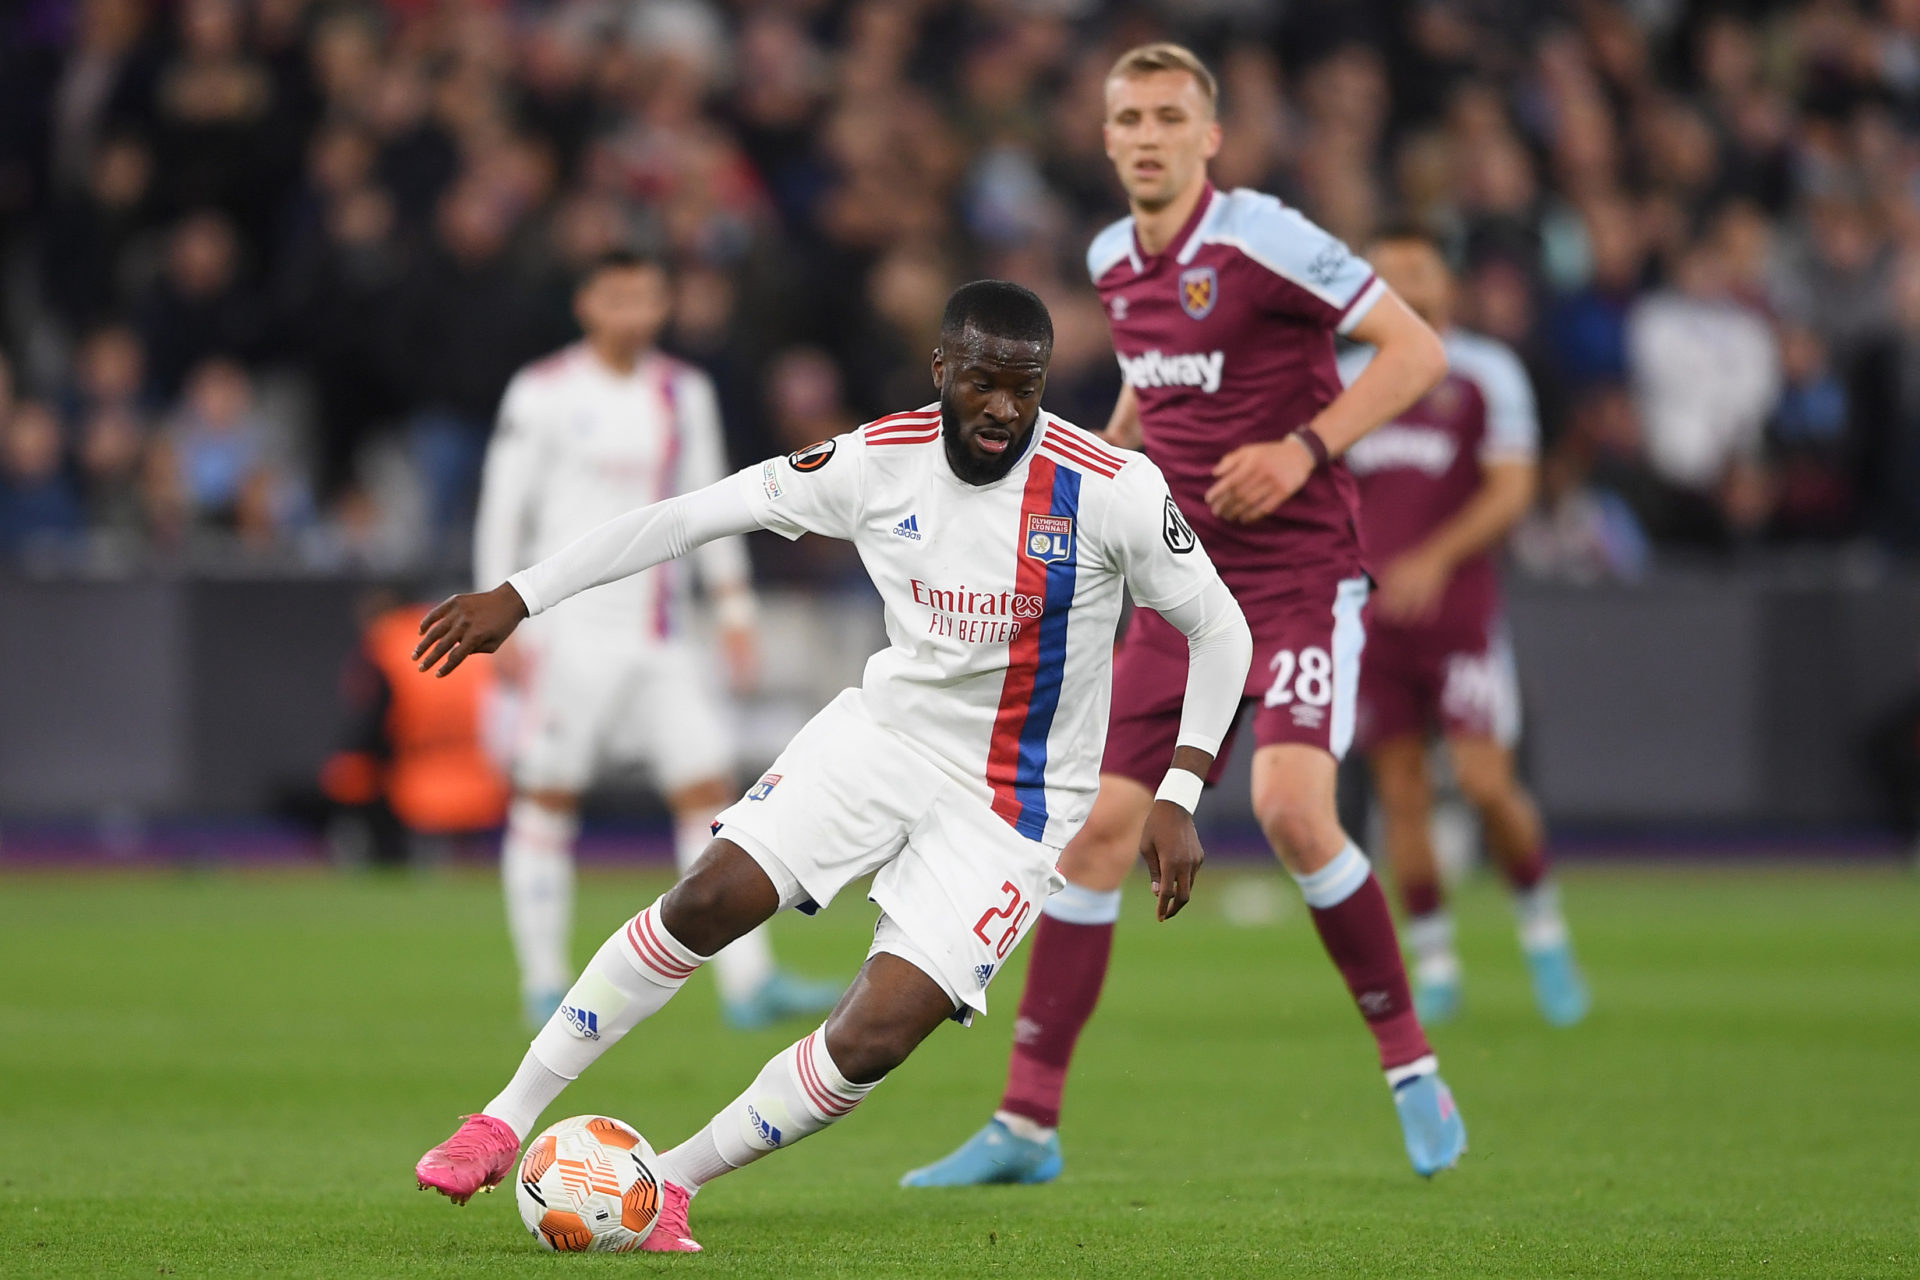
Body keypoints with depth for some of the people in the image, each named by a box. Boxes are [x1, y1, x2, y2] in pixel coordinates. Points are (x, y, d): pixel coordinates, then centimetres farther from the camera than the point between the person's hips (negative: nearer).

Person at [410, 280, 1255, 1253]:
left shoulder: (1113, 489, -20)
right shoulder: (878, 462, -11)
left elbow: (1220, 632, -7)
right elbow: (692, 515, -3)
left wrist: (1176, 800, -15)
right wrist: (518, 597, -5)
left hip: (1011, 809, -3)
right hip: (884, 733, 3)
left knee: (870, 1044, -14)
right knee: (709, 900, -12)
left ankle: (669, 1183, 7)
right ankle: (508, 1119, 3)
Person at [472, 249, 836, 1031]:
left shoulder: (685, 393, 12)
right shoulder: (544, 393, -3)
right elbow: (503, 507, -2)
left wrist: (733, 606, 15)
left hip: (660, 630, 5)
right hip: (571, 631, -5)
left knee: (708, 787, -5)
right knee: (548, 798, -1)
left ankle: (748, 984, -8)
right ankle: (545, 987, 8)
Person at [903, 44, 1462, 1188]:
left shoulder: (1260, 238, -13)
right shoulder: (1115, 263, 9)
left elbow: (1417, 350, -14)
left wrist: (1304, 448, -22)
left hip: (1301, 574, -6)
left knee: (1293, 807, -25)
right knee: (1096, 825, -1)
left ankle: (1412, 1067, -6)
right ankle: (1028, 1123, 5)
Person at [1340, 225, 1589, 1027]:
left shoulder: (1486, 373, 1)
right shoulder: (1346, 380, 11)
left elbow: (1511, 489, -6)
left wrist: (1435, 558, -17)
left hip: (1460, 610, -3)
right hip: (1372, 619, 3)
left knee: (1486, 782, -11)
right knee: (1400, 792, 0)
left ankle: (1543, 931, 11)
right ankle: (1433, 968, 9)